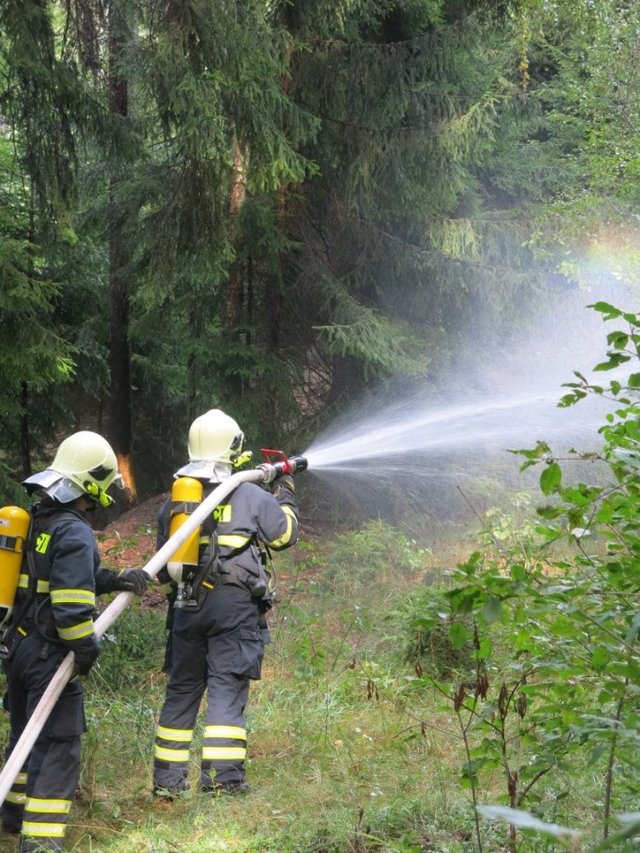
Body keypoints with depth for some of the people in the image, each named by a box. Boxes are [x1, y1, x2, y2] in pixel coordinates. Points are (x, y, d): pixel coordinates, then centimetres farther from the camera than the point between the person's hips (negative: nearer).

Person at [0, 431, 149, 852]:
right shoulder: (75, 534, -21)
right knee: (58, 746, -3)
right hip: (50, 653, -9)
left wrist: (116, 579, 8)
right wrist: (87, 651, -11)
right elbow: (72, 606, -26)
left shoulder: (38, 520, 8)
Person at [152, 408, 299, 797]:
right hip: (235, 604, -4)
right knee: (227, 688, -3)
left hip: (188, 605, 4)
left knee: (182, 686, 11)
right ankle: (222, 776, -7)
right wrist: (285, 495, 23)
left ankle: (168, 779, 14)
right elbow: (285, 534, 8)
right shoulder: (252, 495, -6)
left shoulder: (175, 499, 8)